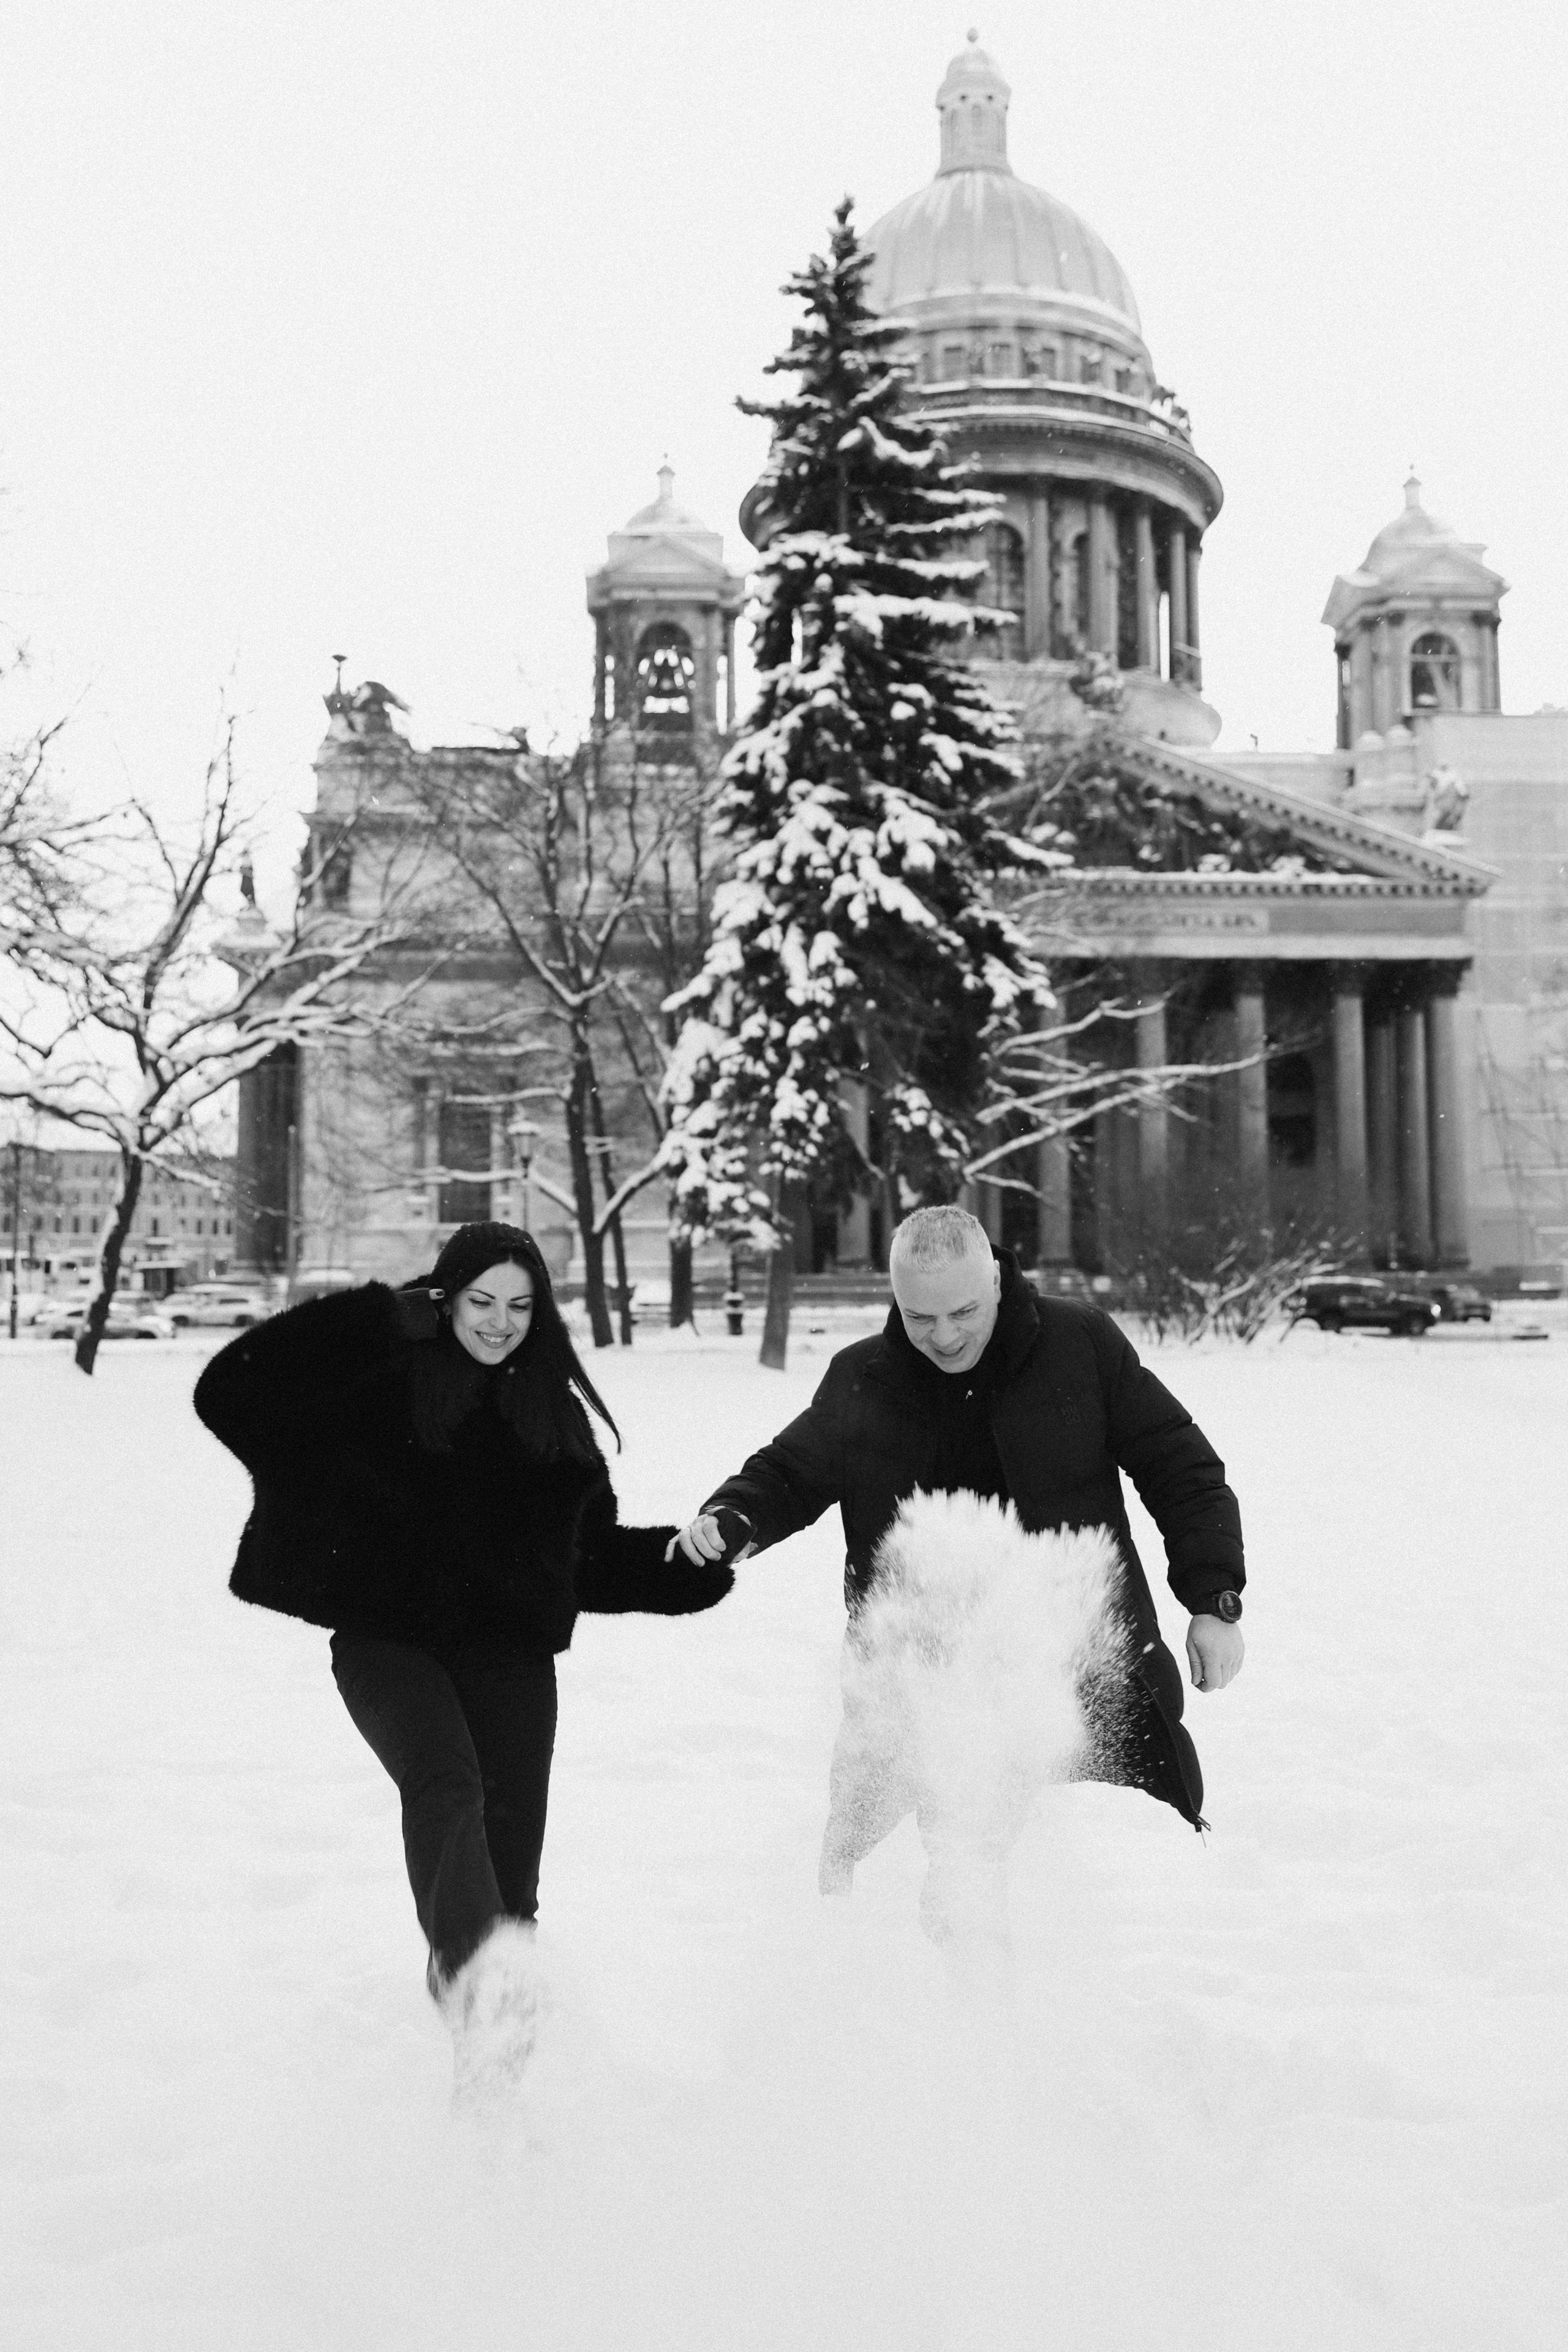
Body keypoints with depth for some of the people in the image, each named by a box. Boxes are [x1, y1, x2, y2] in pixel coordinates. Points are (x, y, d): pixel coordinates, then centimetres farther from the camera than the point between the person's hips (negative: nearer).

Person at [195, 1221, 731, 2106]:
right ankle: (484, 1969, -53)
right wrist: (359, 1325, -20)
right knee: (446, 1784, -30)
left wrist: (684, 1564, 4)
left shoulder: (550, 1406, 13)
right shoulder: (381, 1379, -1)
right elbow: (232, 1396, -12)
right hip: (387, 1639, -3)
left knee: (510, 1843, -3)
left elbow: (591, 1547, 18)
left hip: (509, 1649, 4)